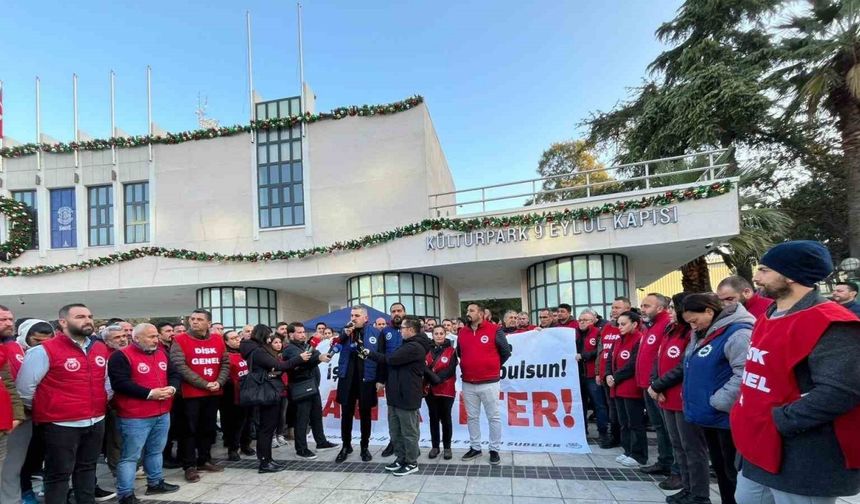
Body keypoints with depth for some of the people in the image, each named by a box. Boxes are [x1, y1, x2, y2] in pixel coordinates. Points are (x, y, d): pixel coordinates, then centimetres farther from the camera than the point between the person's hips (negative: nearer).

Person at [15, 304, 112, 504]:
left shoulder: (101, 349, 5)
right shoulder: (44, 350, -13)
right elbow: (24, 386, -8)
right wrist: (43, 410, 1)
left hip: (96, 422, 6)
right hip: (61, 425, -6)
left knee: (87, 468, 18)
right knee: (59, 474, 6)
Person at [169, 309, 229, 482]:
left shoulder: (218, 340, 6)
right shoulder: (180, 340, -7)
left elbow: (225, 363, 7)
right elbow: (180, 366, -15)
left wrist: (219, 382, -10)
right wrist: (204, 384, -18)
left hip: (214, 393, 5)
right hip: (191, 393, -4)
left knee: (209, 428, 13)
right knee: (190, 429, 2)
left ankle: (204, 460, 27)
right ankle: (189, 466, 11)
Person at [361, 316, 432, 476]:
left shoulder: (415, 347, -18)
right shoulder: (408, 345, 17)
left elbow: (391, 359, -22)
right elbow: (391, 361, 15)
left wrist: (370, 353, -7)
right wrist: (370, 354, 3)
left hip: (406, 396, -10)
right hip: (396, 395, 10)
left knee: (408, 432, 2)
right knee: (396, 431, 16)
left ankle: (411, 463, 13)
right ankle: (401, 459, 28)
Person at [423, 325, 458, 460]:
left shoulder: (451, 351, -1)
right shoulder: (428, 350, 7)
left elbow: (450, 370, -11)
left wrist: (437, 378, -21)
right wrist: (433, 377, -19)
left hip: (446, 390, -2)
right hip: (430, 390, 2)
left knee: (446, 418, 3)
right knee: (433, 418, 8)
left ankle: (447, 447, 14)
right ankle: (435, 446, 18)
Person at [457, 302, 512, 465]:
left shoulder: (494, 330, -7)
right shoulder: (462, 332, 6)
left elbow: (506, 351, 1)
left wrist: (494, 367, 8)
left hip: (489, 382, -4)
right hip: (468, 384, 4)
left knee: (493, 417, 5)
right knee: (472, 417, 12)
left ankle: (494, 450, 16)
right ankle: (475, 448, 24)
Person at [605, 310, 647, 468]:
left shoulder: (640, 340, -14)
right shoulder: (619, 341, 15)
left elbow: (633, 365, -20)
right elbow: (611, 359, 15)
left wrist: (615, 377, -14)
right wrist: (609, 375, -3)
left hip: (632, 388, -9)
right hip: (619, 388, 9)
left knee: (635, 423, 0)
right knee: (624, 422, 15)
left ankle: (638, 456, 9)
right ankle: (628, 451, 25)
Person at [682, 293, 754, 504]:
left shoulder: (737, 333, -19)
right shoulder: (702, 334, 11)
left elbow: (744, 376, -28)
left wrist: (716, 402, -23)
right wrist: (690, 396, 13)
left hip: (727, 417, -9)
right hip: (708, 416, 9)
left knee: (733, 471, 3)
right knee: (719, 467, 20)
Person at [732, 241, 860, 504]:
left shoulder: (830, 325, -20)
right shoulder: (769, 317, 10)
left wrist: (779, 420, -25)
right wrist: (746, 417, 12)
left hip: (804, 461, -9)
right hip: (760, 447, 9)